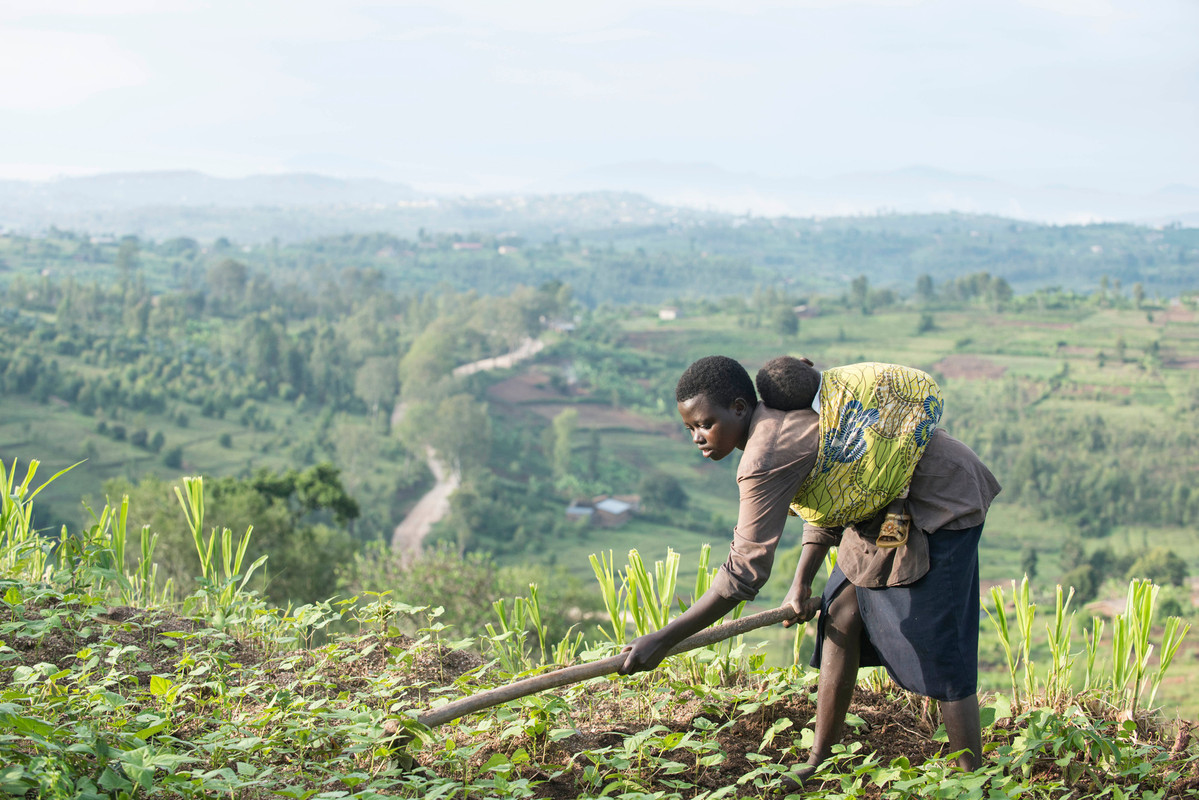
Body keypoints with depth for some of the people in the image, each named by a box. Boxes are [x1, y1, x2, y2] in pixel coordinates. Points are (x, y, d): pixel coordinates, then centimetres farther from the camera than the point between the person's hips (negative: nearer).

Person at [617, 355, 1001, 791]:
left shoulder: (767, 456, -28)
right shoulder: (780, 416, 2)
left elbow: (745, 571, -30)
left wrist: (663, 639, -26)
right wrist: (802, 582, 7)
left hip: (938, 504, -10)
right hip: (890, 500, 10)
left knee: (937, 649, -8)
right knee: (841, 612, 9)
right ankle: (818, 765, 15)